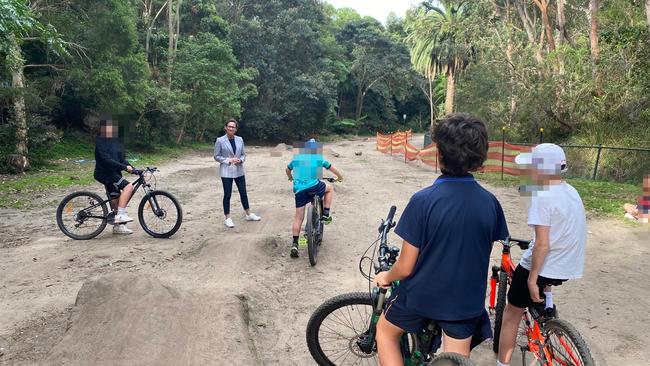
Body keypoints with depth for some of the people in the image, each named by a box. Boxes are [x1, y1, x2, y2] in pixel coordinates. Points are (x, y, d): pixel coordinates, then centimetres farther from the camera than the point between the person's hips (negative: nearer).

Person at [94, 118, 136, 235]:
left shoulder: (115, 142, 14)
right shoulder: (101, 143, -12)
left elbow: (121, 159, 15)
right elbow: (106, 160, -23)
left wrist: (131, 167, -1)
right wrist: (124, 167, -27)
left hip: (113, 173, 9)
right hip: (105, 174, -9)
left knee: (116, 199, 12)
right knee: (128, 186, -26)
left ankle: (118, 226, 21)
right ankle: (120, 215, -26)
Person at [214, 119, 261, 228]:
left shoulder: (240, 140, 4)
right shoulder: (220, 141, -7)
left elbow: (243, 154, 10)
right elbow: (216, 156, -4)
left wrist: (240, 160, -11)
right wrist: (229, 160, -16)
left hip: (239, 171, 4)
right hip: (226, 172, -4)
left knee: (243, 193, 12)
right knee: (227, 195, 2)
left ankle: (249, 214, 27)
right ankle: (228, 218, 13)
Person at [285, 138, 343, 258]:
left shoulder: (296, 158, 20)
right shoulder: (318, 158, 11)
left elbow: (287, 170, 35)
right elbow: (332, 168, 20)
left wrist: (291, 178, 56)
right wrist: (340, 177, 39)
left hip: (299, 190, 3)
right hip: (313, 186, -3)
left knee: (298, 217, 11)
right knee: (329, 188, 27)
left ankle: (294, 244, 6)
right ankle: (325, 215, 19)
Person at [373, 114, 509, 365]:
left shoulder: (423, 201, -23)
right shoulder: (490, 202, -10)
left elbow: (406, 267, -17)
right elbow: (483, 252, 5)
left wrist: (386, 277, 5)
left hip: (422, 295, -3)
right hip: (467, 300, 4)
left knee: (385, 331, 25)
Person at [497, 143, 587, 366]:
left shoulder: (542, 197, -20)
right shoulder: (571, 191, 6)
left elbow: (542, 244, -24)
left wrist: (532, 279, -18)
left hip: (543, 266, -8)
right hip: (568, 267, 8)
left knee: (512, 313, 8)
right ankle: (547, 303, 26)